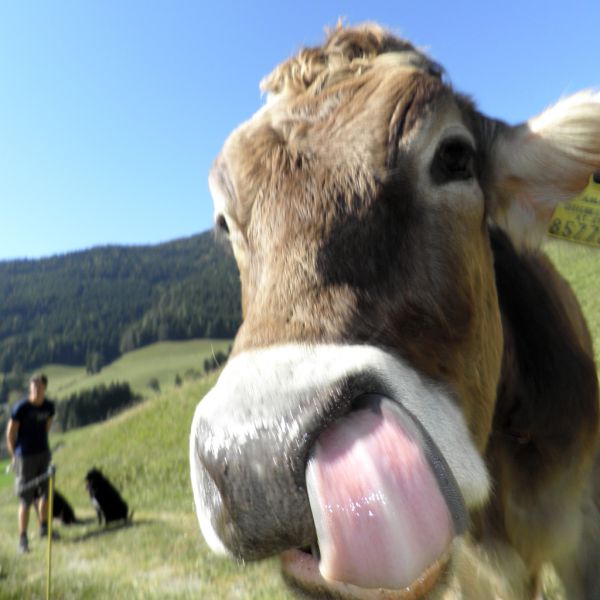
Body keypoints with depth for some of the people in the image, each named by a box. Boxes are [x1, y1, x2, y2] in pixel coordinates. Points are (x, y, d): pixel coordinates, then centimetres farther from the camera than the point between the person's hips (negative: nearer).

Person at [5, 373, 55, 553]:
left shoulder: (49, 406, 0)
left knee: (45, 492, 11)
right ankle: (22, 538, 11)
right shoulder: (20, 407, -14)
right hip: (25, 456, -5)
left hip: (43, 453, 5)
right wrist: (14, 455, -1)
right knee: (26, 499, 0)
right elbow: (10, 433, -6)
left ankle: (44, 528, 29)